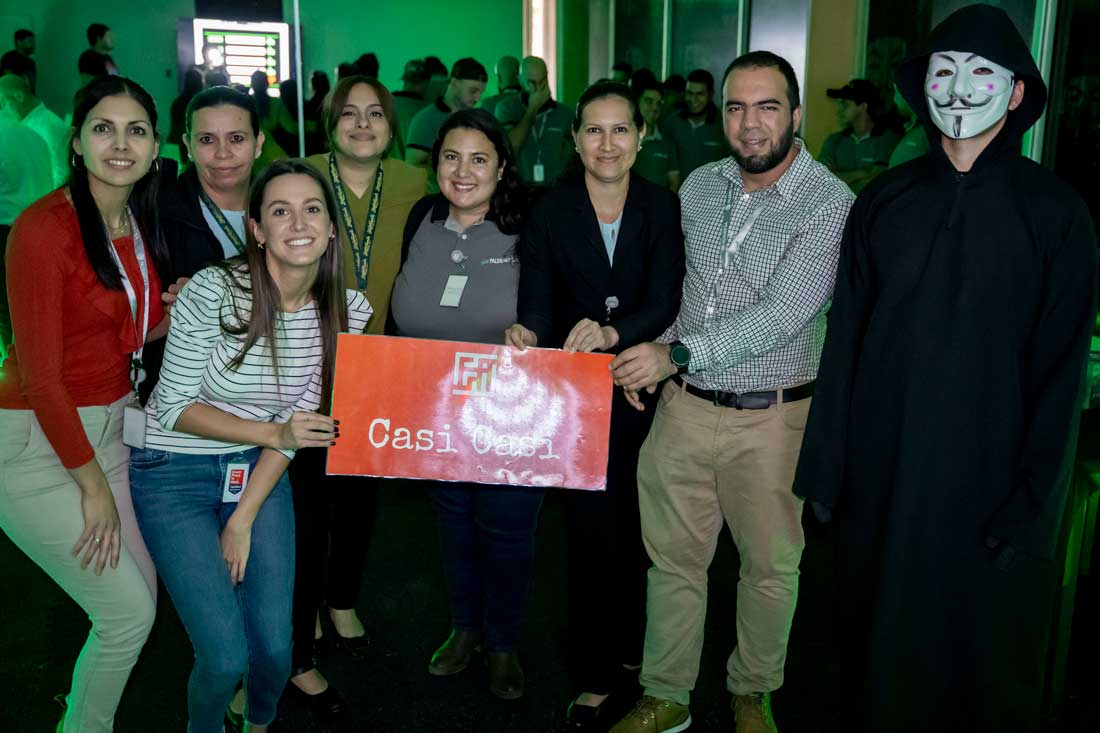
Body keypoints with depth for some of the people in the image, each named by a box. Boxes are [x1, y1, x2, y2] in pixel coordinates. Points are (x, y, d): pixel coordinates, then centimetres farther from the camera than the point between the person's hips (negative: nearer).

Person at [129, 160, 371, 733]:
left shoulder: (347, 310, -8)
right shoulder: (213, 291, -21)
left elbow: (299, 420, -2)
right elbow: (175, 406, -13)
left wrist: (244, 520, -6)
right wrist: (273, 433, -22)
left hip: (261, 473, 4)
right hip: (175, 476, -3)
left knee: (275, 648, 2)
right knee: (226, 655, -10)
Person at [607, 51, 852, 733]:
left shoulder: (830, 203, -13)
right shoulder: (700, 185, 6)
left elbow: (782, 314, -22)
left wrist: (677, 353, -21)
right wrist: (650, 355, 3)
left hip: (771, 419, -4)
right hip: (684, 406, 4)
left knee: (771, 567, 12)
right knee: (673, 560, 13)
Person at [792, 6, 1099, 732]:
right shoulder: (885, 201, 3)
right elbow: (846, 340, 3)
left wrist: (1031, 498, -9)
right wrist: (827, 468, 1)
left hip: (990, 476, -2)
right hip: (882, 474, 2)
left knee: (990, 653, 12)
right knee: (880, 640, 14)